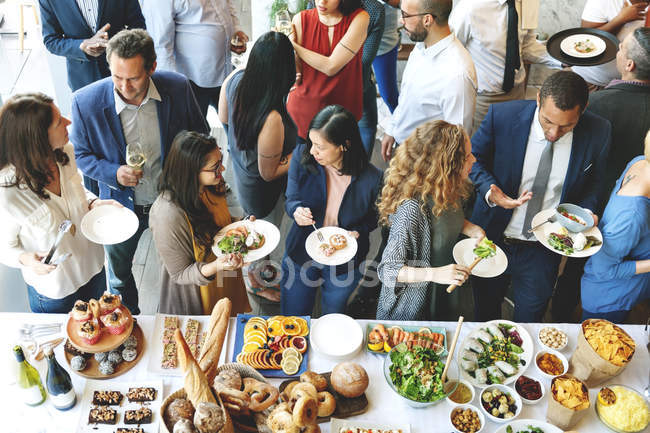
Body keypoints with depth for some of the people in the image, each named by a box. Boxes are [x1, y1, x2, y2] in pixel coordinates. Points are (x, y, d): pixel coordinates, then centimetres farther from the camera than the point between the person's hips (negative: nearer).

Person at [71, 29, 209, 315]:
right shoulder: (85, 102, -22)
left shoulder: (178, 87, -19)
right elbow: (80, 155, -6)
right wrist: (114, 173, -25)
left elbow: (199, 135, -2)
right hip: (121, 206, 0)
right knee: (119, 275, 23)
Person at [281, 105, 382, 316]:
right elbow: (291, 200, -6)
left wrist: (358, 232, -23)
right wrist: (296, 210, -28)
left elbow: (373, 216, -3)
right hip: (301, 253, 1)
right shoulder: (302, 156, -19)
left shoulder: (371, 178, -23)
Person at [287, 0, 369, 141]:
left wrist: (293, 45, -15)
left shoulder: (359, 18, -13)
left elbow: (331, 67, -20)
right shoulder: (301, 20, -7)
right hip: (303, 107, 1)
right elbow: (297, 72, -6)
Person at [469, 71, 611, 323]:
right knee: (485, 311, 23)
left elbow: (593, 182, 3)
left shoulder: (598, 132, -15)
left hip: (544, 248, 1)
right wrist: (490, 193, -23)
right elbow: (473, 158, -5)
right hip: (493, 237, 0)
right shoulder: (502, 116, -21)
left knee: (530, 317, 19)